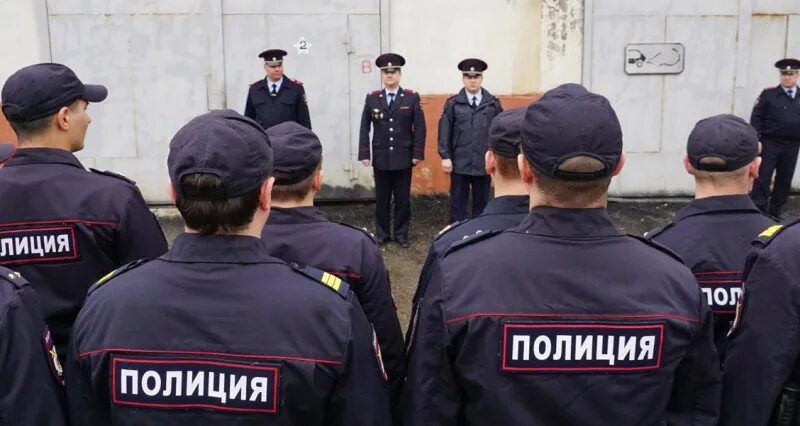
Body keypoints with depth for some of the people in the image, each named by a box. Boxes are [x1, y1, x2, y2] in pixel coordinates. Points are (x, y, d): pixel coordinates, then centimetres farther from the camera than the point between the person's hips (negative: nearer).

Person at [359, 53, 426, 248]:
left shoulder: (412, 98, 1)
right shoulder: (372, 98, 4)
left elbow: (419, 128, 0)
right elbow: (364, 128, 4)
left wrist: (417, 153, -6)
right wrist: (364, 154, -2)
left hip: (403, 158, -1)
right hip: (380, 158, 1)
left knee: (403, 200, 5)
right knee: (382, 199, 7)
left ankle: (401, 234, 17)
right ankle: (382, 234, 18)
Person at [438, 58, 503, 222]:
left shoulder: (494, 103, 3)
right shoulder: (453, 103, 1)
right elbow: (444, 132, 0)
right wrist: (445, 156, -7)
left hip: (484, 164, 1)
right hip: (459, 164, -1)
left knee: (482, 205, 10)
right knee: (458, 205, 5)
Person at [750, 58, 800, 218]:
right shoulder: (769, 93, -2)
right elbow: (756, 117, -5)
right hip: (770, 143, -4)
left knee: (785, 179, 10)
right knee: (763, 177, -3)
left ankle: (777, 210, 22)